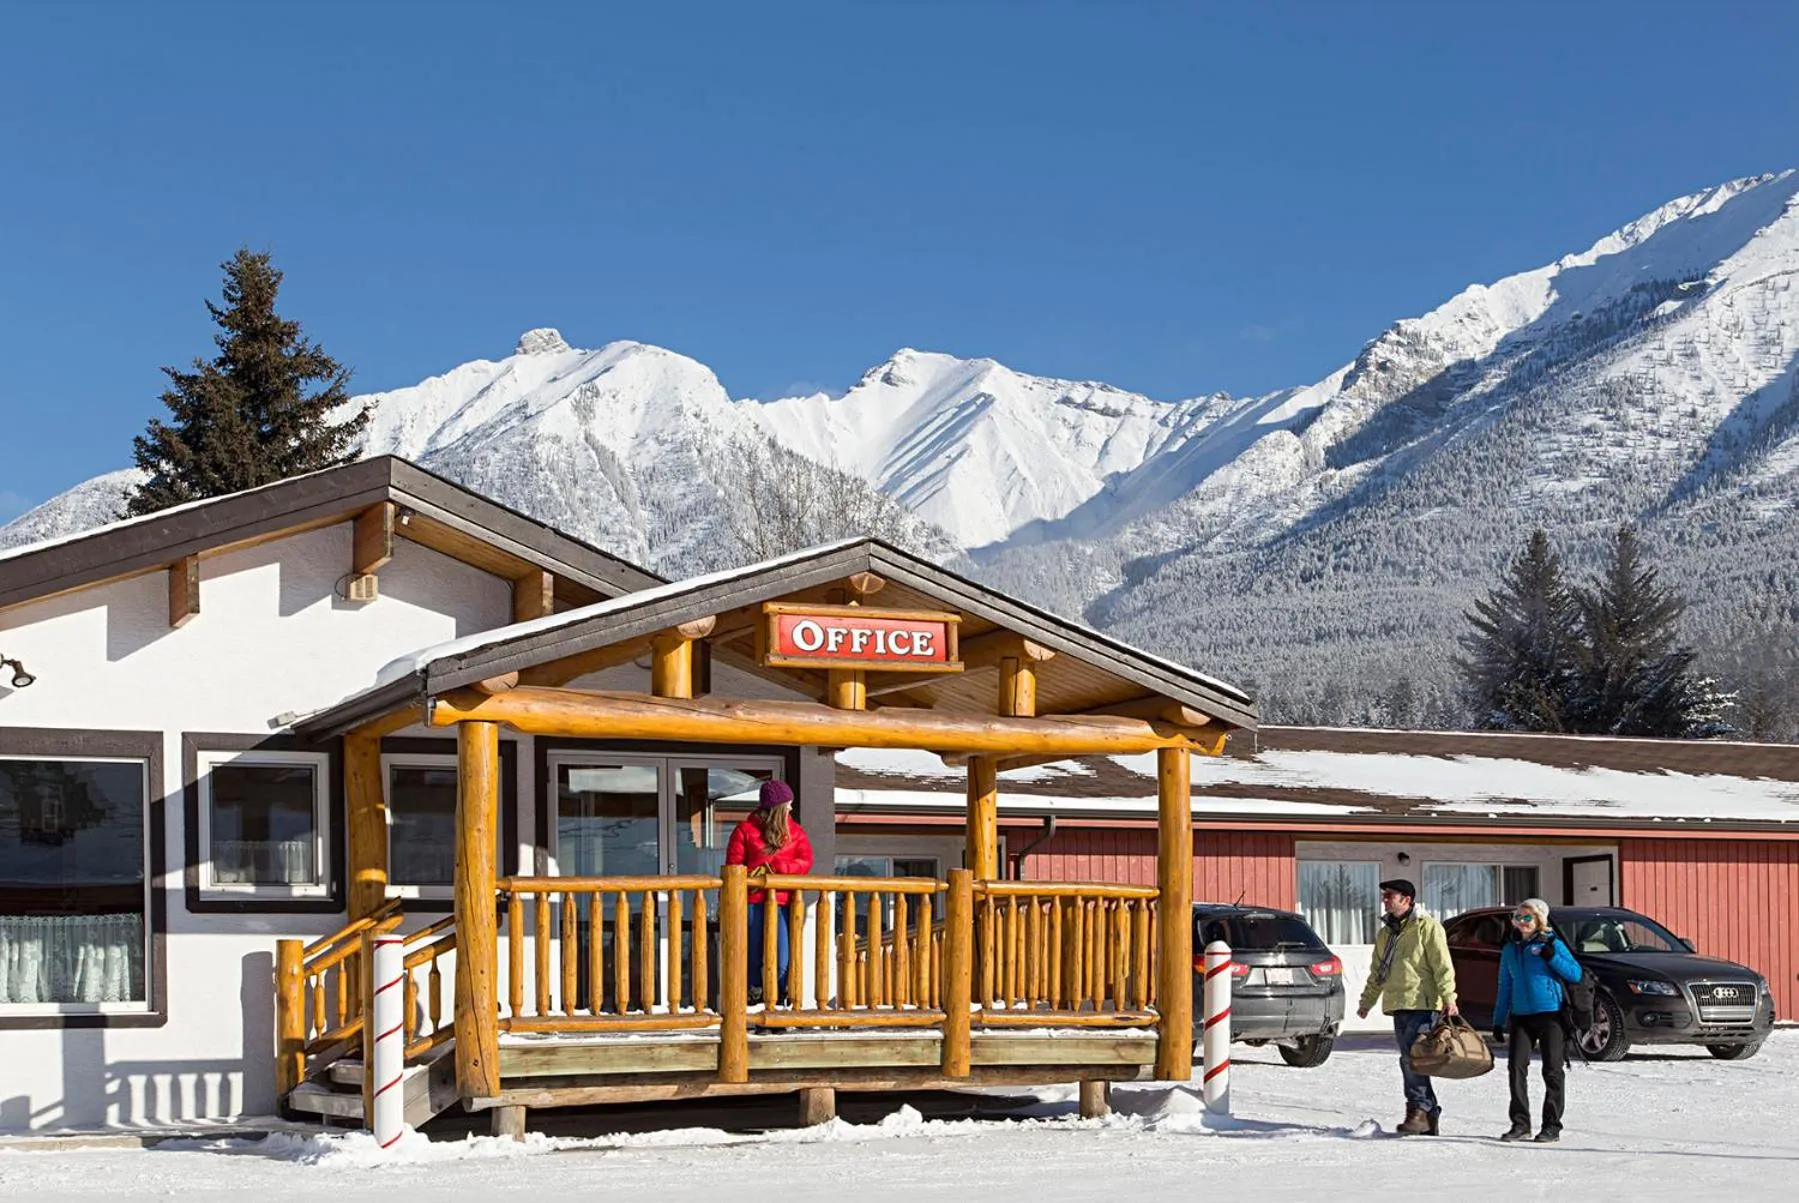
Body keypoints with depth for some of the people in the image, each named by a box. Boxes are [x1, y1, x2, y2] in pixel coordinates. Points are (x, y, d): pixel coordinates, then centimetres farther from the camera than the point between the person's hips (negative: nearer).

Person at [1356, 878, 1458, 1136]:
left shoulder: (1426, 926, -4)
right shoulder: (1385, 933, 20)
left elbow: (1442, 965, -11)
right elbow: (1376, 972, 29)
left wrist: (1448, 997, -19)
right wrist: (1367, 1001, 26)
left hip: (1422, 1003, -8)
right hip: (1398, 1006, 8)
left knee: (1411, 1059, -16)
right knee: (1409, 1060, 7)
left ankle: (1419, 1110, -12)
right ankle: (1429, 1114, 13)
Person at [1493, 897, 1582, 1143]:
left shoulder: (1552, 944, 0)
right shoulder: (1510, 949, 14)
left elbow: (1576, 973, -4)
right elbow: (1505, 987, 17)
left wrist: (1552, 957, -17)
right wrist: (1498, 1021, 13)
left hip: (1550, 1015, -4)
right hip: (1520, 1016, 4)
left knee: (1552, 1071, -1)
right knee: (1517, 1068, -2)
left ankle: (1552, 1125, 4)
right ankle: (1520, 1124, 3)